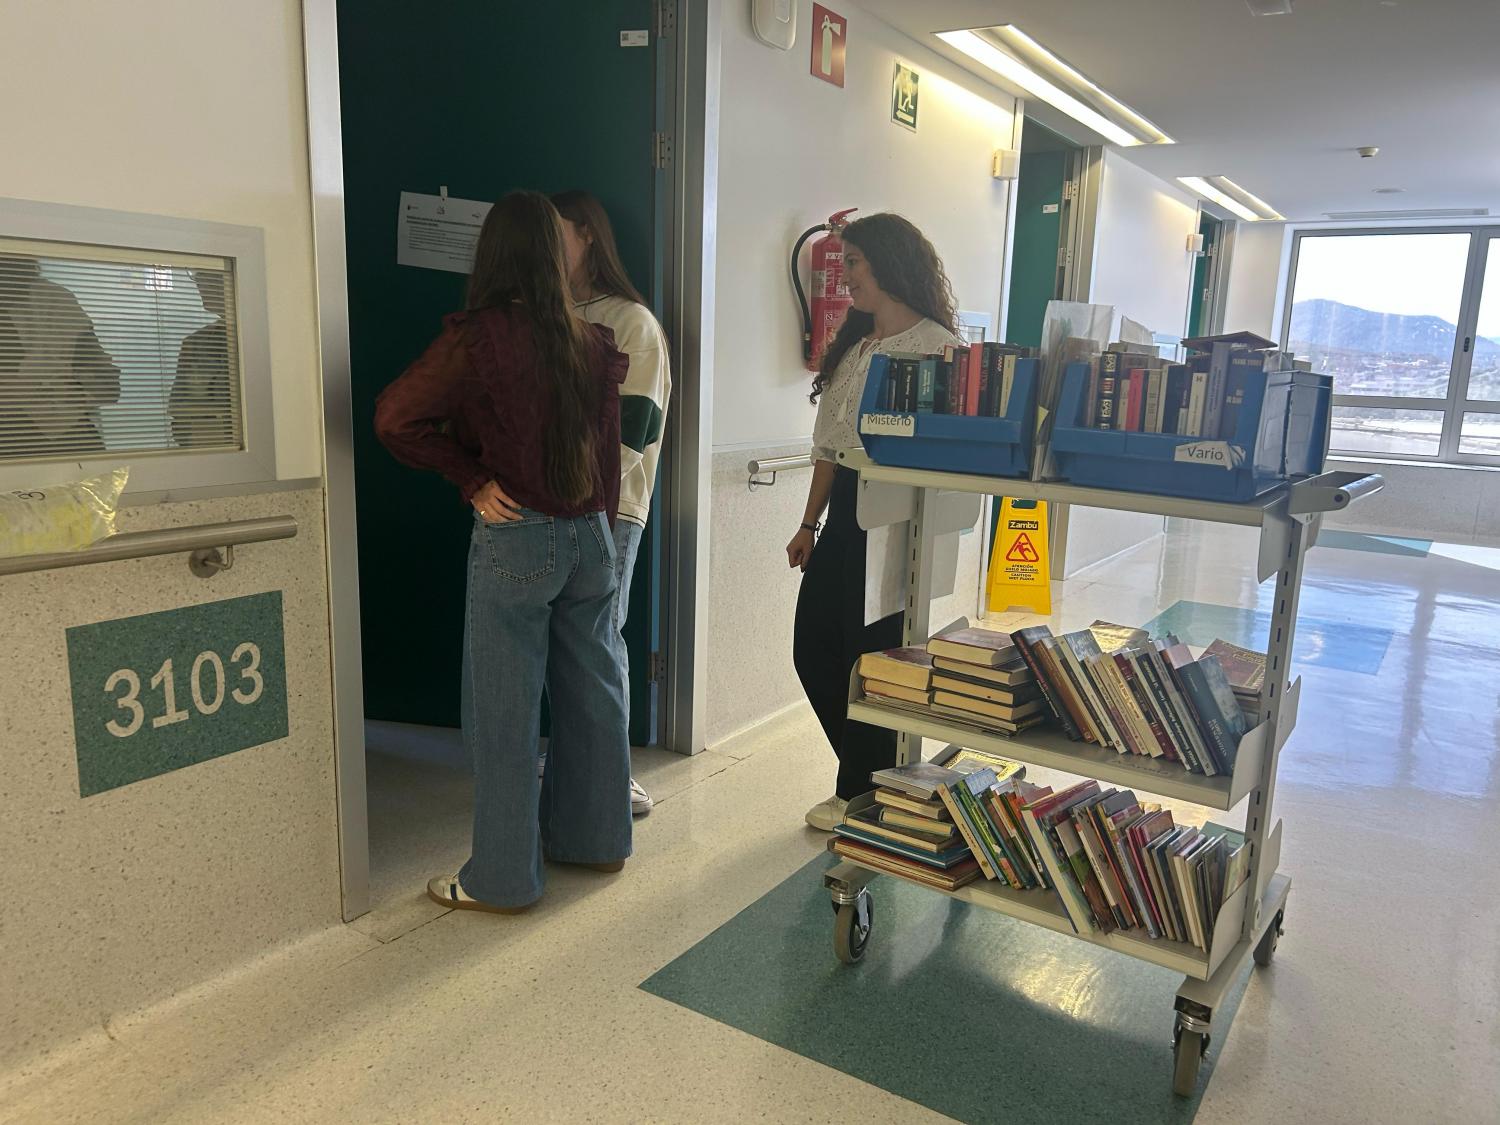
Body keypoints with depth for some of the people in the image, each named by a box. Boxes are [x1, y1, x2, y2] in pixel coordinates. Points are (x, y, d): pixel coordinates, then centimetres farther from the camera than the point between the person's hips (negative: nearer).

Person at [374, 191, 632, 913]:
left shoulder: (477, 338, -11)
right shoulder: (592, 343, 4)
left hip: (516, 538, -5)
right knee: (592, 691, 15)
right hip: (590, 533, 6)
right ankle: (596, 838, 31)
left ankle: (502, 879, 16)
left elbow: (395, 419, -16)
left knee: (505, 710, 4)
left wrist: (472, 478, -7)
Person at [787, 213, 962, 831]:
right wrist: (809, 525, 16)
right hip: (844, 513, 9)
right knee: (814, 651, 9)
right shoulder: (853, 347, 17)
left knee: (872, 658, 0)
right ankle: (864, 785, 27)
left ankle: (864, 790, 21)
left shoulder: (936, 346, -9)